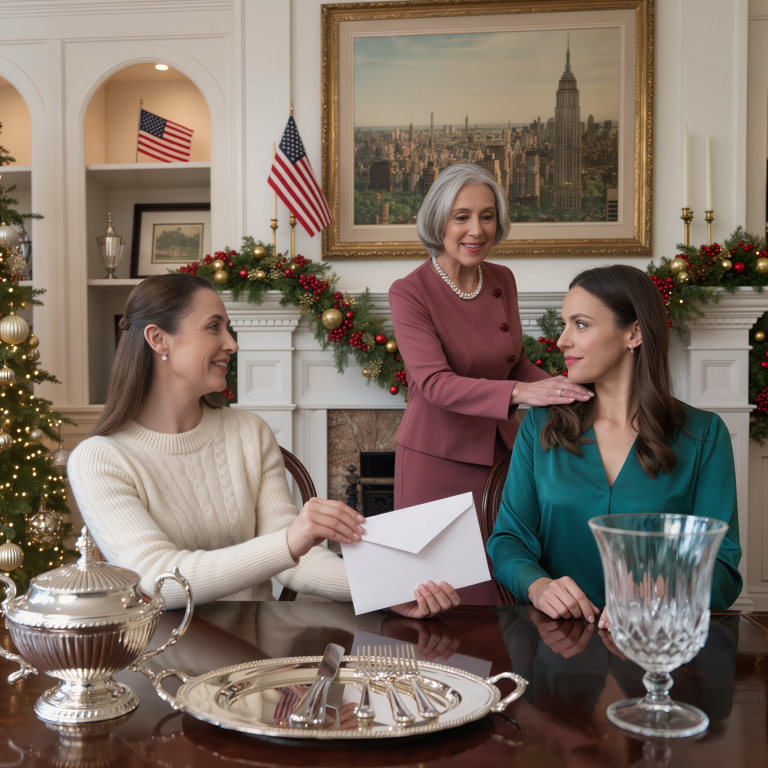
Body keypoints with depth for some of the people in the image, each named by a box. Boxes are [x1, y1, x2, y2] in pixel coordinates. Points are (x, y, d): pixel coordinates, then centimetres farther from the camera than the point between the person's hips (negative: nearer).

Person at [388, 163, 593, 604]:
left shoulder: (502, 281, 4)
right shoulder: (410, 293, -13)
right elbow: (435, 384, -23)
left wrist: (564, 392, -5)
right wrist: (518, 392, -37)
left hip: (498, 452, 5)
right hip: (437, 459, -5)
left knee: (499, 586, 6)